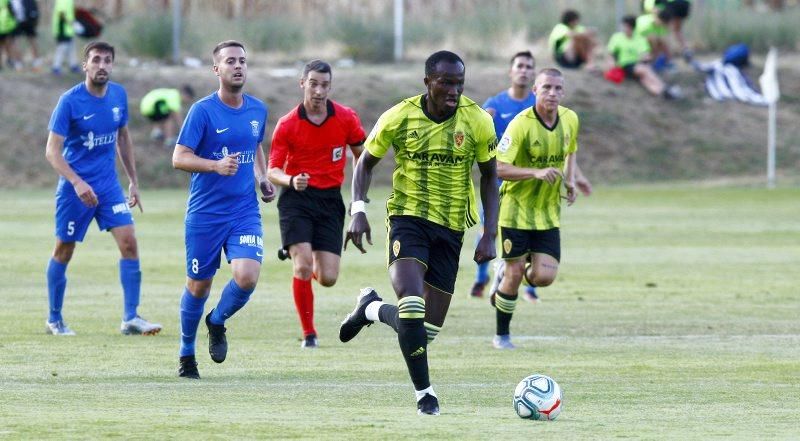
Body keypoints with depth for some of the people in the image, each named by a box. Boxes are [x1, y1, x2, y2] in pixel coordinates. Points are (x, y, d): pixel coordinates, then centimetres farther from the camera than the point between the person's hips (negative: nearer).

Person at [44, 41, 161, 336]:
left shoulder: (119, 95, 2)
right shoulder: (70, 101, -14)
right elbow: (52, 150, -16)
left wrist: (133, 181, 16)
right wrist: (77, 182, -29)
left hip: (109, 184, 4)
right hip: (75, 187, -4)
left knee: (129, 242, -9)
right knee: (64, 251, 5)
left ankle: (131, 318, -6)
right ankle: (54, 320, 19)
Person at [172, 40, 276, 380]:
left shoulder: (257, 110, 6)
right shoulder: (203, 111, -9)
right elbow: (179, 158, -12)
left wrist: (262, 178, 8)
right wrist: (216, 165, -27)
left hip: (245, 212, 3)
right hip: (204, 214, -3)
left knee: (247, 276, -17)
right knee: (199, 285, 6)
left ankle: (217, 322, 14)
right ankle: (187, 354, 27)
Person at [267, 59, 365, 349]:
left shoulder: (346, 119, -2)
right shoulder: (287, 125, -6)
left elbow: (361, 155, 14)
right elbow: (273, 171, -5)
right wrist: (291, 180, -26)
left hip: (330, 200, 2)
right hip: (297, 198, -2)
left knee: (328, 278, -4)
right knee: (303, 266, -18)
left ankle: (311, 270, 35)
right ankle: (309, 333, -3)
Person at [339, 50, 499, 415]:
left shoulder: (477, 121, -6)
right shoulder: (399, 118, -8)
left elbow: (489, 176, 6)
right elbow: (366, 163, 6)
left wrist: (490, 235, -1)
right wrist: (358, 211, -10)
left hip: (451, 228, 2)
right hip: (407, 217, -2)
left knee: (429, 327, 3)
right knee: (412, 305, -25)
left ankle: (371, 308, 34)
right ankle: (424, 393, -10)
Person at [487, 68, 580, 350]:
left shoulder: (570, 120, 0)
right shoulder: (521, 125, -19)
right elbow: (499, 168, -22)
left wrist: (570, 180, 4)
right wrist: (537, 172, -32)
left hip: (548, 211, 5)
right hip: (516, 208, -5)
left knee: (544, 277, -7)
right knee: (514, 273, -3)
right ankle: (502, 335, 17)